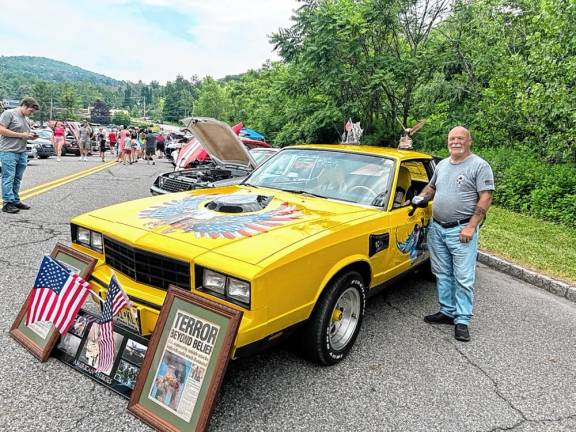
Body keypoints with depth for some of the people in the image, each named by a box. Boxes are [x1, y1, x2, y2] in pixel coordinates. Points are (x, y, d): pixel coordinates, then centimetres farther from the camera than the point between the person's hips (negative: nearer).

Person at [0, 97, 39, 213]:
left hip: (22, 153, 8)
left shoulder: (25, 119, 20)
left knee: (17, 179, 11)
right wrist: (21, 135, -13)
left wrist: (31, 137, 7)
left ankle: (15, 201, 17)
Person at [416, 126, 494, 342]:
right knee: (442, 274, 13)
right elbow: (431, 187, 26)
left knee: (464, 278, -1)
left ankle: (462, 320, 8)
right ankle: (447, 311, 26)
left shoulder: (480, 166, -7)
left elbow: (485, 198, -12)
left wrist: (471, 227, -18)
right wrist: (420, 197, 5)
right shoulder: (442, 165, 12)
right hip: (436, 228, 6)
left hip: (462, 230, -6)